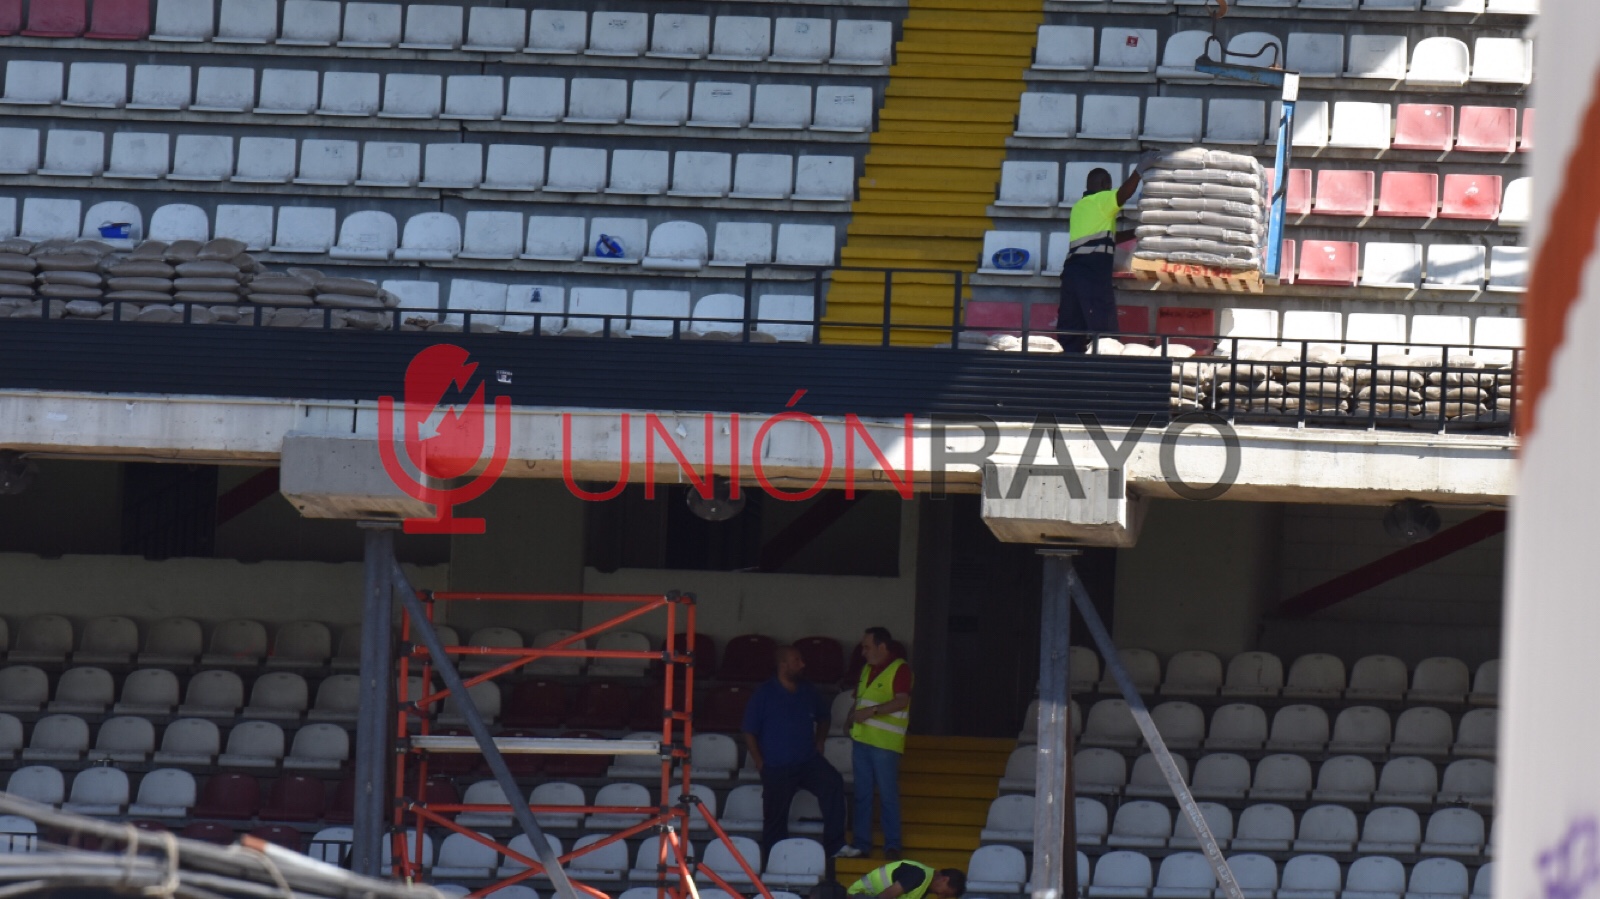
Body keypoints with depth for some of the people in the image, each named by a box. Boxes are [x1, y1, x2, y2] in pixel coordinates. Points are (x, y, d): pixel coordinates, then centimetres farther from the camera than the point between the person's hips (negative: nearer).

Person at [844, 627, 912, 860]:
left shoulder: (900, 669, -8)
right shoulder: (866, 670, 16)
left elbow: (902, 701, -18)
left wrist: (871, 711, -24)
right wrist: (854, 713, 7)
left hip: (885, 744, -8)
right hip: (861, 740, 8)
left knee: (888, 796, -4)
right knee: (862, 795, 10)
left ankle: (892, 846, 1)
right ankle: (861, 844, 15)